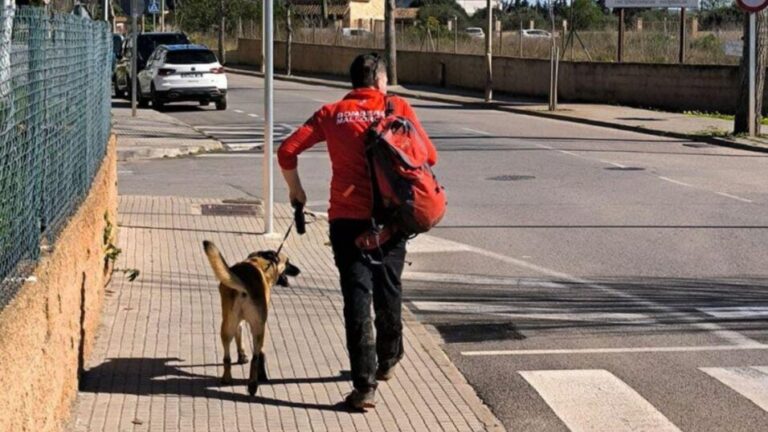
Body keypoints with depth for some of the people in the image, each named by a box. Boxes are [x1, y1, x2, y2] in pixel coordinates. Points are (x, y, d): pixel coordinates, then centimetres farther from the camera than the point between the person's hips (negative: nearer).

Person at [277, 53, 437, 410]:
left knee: (357, 298, -1)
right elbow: (429, 156, 1)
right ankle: (387, 362, 38)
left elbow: (287, 151, 1)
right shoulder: (398, 108, 4)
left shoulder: (332, 114, 6)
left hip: (347, 217, -1)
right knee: (389, 292, 19)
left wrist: (295, 190, 17)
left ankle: (365, 386, -8)